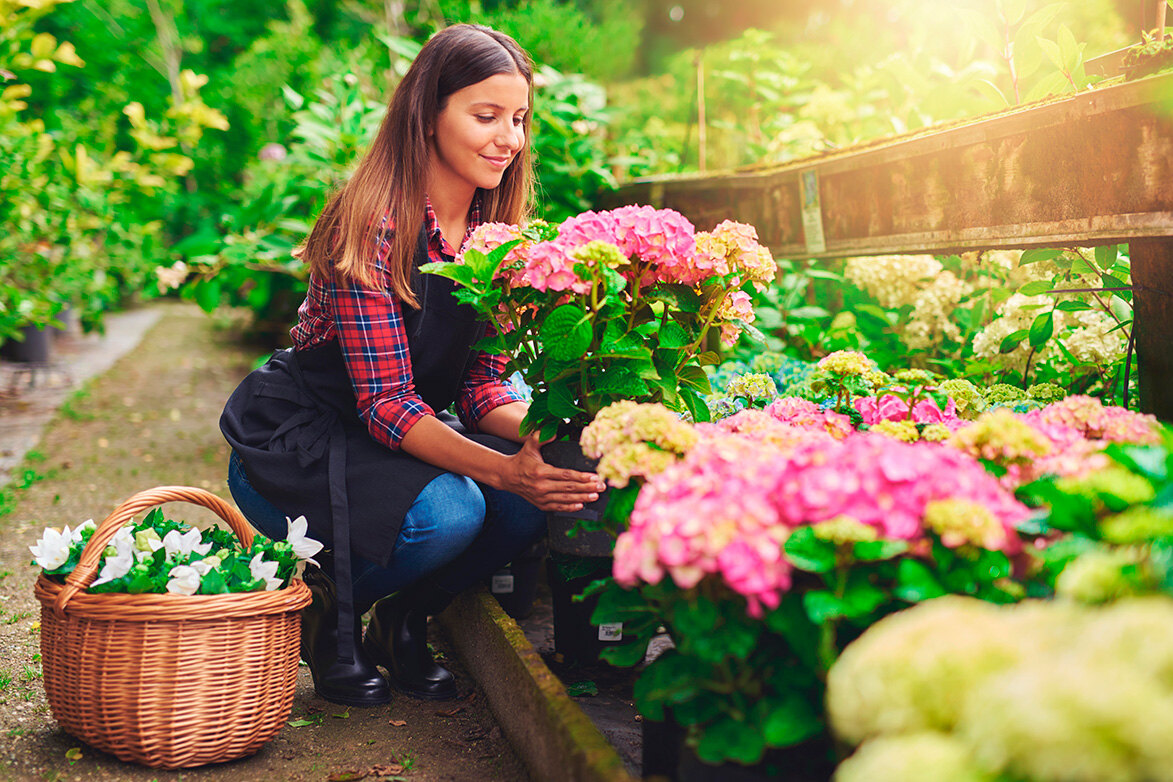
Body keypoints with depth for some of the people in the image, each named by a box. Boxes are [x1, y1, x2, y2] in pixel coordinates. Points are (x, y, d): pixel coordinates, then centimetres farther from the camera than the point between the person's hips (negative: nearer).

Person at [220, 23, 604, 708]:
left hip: (406, 436, 7)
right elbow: (385, 403, -27)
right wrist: (503, 470, -39)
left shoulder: (494, 232, -1)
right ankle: (325, 611, 0)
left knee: (538, 497, -20)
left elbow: (480, 386, -2)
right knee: (446, 512, -33)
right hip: (293, 444, -6)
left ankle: (403, 622, 6)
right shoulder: (373, 225, -23)